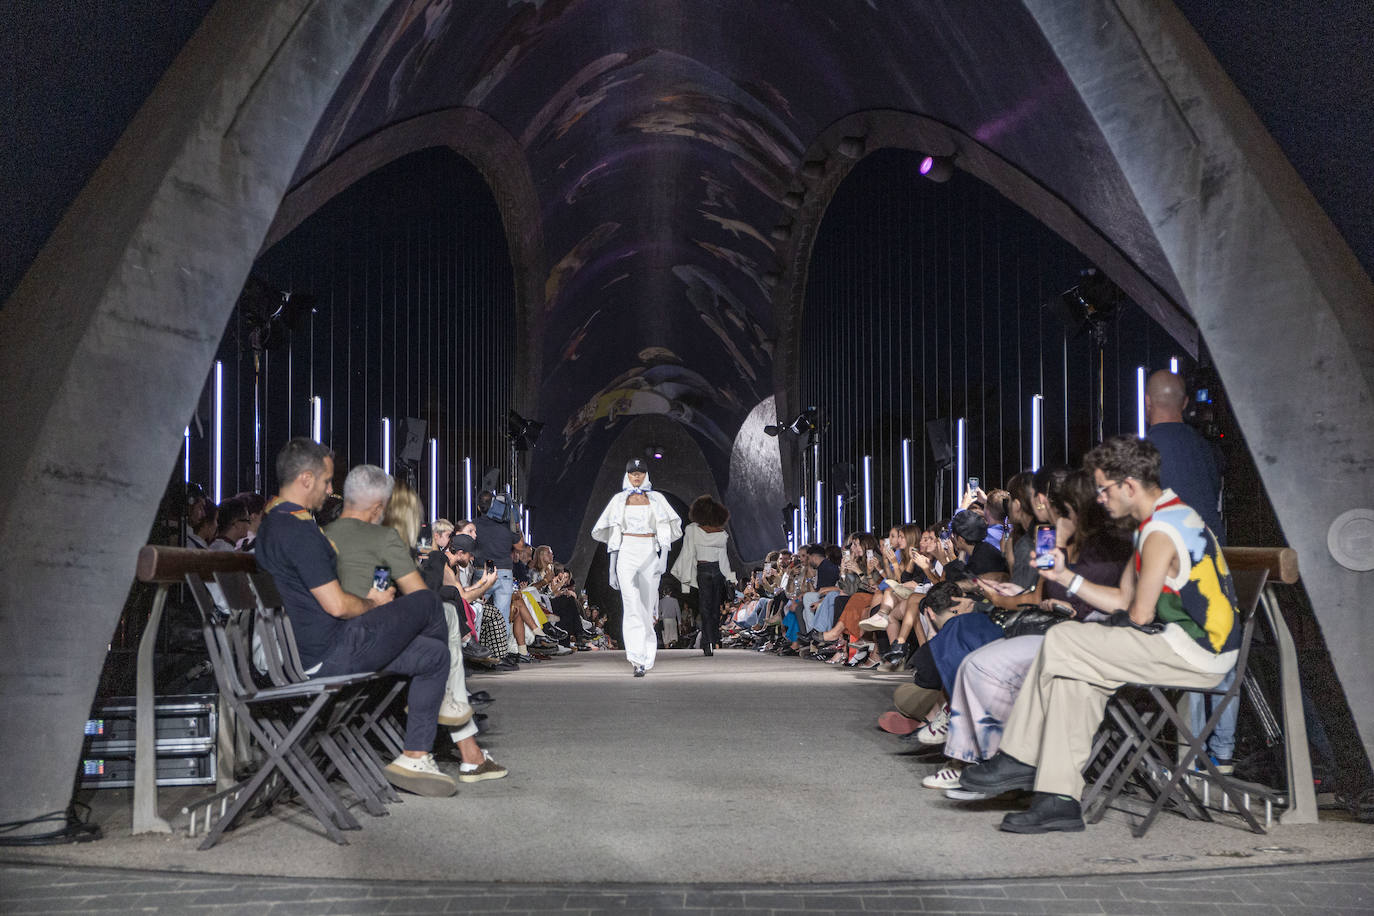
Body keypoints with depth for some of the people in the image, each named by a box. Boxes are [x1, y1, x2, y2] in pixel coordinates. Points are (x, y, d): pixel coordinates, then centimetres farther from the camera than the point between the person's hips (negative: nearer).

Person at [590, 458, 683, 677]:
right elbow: (613, 537, 11)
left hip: (650, 554, 1)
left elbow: (665, 532, 4)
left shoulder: (656, 498, 10)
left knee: (647, 606, 4)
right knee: (633, 606, -16)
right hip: (627, 553, -1)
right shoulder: (619, 499, 10)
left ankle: (633, 650, 22)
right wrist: (612, 569, 6)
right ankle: (639, 659, -21)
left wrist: (664, 557, -10)